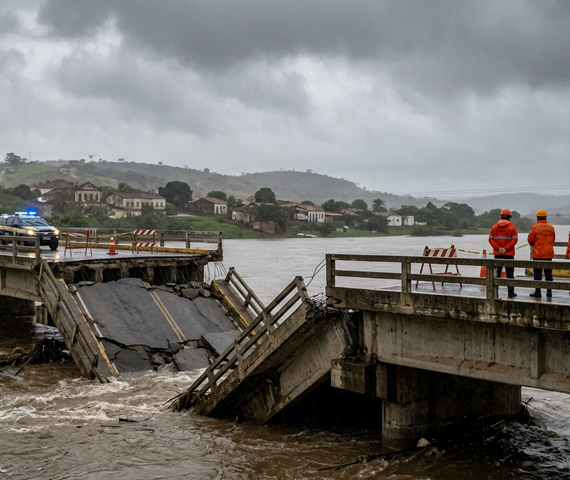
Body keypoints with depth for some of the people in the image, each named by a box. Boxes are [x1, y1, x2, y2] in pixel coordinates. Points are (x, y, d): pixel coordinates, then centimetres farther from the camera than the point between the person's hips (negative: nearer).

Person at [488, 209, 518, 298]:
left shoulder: (494, 227, 5)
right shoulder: (512, 227, -3)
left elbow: (491, 239, -2)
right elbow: (514, 240, -11)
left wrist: (498, 248, -9)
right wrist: (506, 248, -14)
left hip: (497, 254, 3)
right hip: (509, 254, -3)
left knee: (496, 273, 8)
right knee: (510, 274, 3)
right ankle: (510, 292, 4)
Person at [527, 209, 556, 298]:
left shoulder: (535, 227, -9)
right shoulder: (551, 228, 4)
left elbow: (530, 241, -3)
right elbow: (553, 240, 12)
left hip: (538, 254, -4)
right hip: (549, 254, 4)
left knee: (537, 273, 0)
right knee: (548, 273, 11)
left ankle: (537, 292, -1)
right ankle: (549, 291, 13)